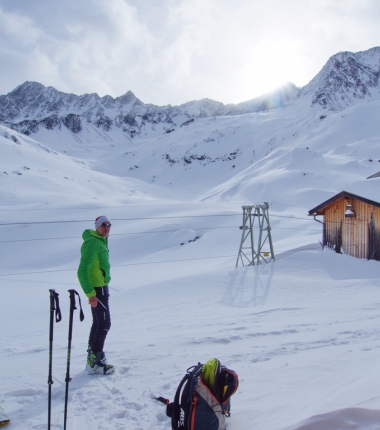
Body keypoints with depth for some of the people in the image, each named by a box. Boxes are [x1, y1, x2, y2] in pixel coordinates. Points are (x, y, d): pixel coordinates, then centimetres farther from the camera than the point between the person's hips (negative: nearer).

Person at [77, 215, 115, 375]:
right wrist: (90, 293, -24)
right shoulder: (93, 242, -17)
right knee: (104, 324, -5)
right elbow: (83, 270, -22)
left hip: (101, 286, 10)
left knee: (98, 323, 17)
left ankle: (92, 358, 28)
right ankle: (95, 362, 4)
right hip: (97, 288, -10)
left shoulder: (101, 241, 13)